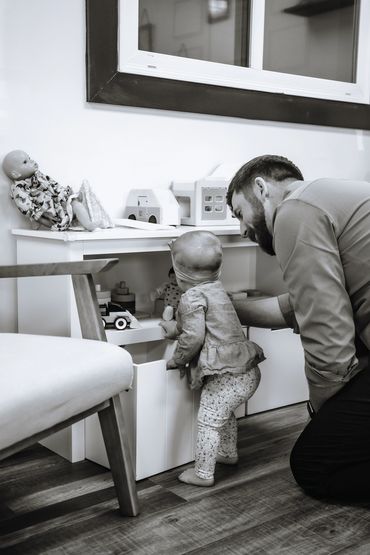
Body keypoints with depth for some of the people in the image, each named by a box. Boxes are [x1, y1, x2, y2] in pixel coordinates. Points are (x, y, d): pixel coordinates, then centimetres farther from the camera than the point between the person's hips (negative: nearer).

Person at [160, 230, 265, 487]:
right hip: (248, 371, 10)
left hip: (226, 376, -10)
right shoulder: (217, 288, 16)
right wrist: (176, 327, 45)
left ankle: (204, 473, 6)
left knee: (209, 421, -1)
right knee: (226, 413, 30)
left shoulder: (192, 297, -13)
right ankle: (229, 453, 47)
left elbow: (194, 336, -20)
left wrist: (178, 359, -3)